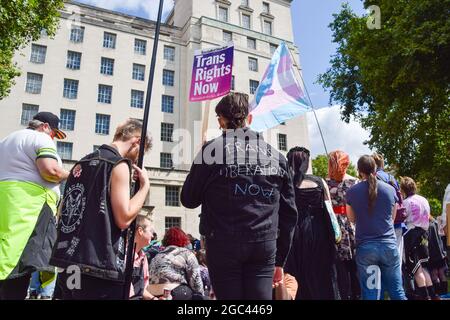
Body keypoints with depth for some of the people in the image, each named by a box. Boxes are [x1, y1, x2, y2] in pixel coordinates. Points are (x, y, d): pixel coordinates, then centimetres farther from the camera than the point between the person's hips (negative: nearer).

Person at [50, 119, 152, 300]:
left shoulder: (82, 163, 15)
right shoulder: (119, 164, -10)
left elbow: (62, 213, 19)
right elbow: (124, 218, -16)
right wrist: (145, 185, -6)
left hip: (68, 262, 8)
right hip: (98, 268, -8)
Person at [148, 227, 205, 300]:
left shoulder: (157, 256, 22)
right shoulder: (186, 253, 6)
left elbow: (152, 279, 18)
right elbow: (196, 280, 0)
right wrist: (201, 295, 11)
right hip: (175, 294, -6)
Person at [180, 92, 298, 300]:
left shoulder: (212, 149, -4)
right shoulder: (275, 156, 8)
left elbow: (189, 200, 3)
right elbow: (289, 213, 10)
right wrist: (280, 260, 17)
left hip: (223, 244, -2)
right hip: (265, 245, 3)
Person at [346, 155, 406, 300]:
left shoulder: (352, 191, -4)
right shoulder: (390, 189, 1)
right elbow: (392, 219, 13)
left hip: (365, 246, -1)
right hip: (389, 244, 2)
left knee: (370, 295, 5)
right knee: (397, 292, 12)